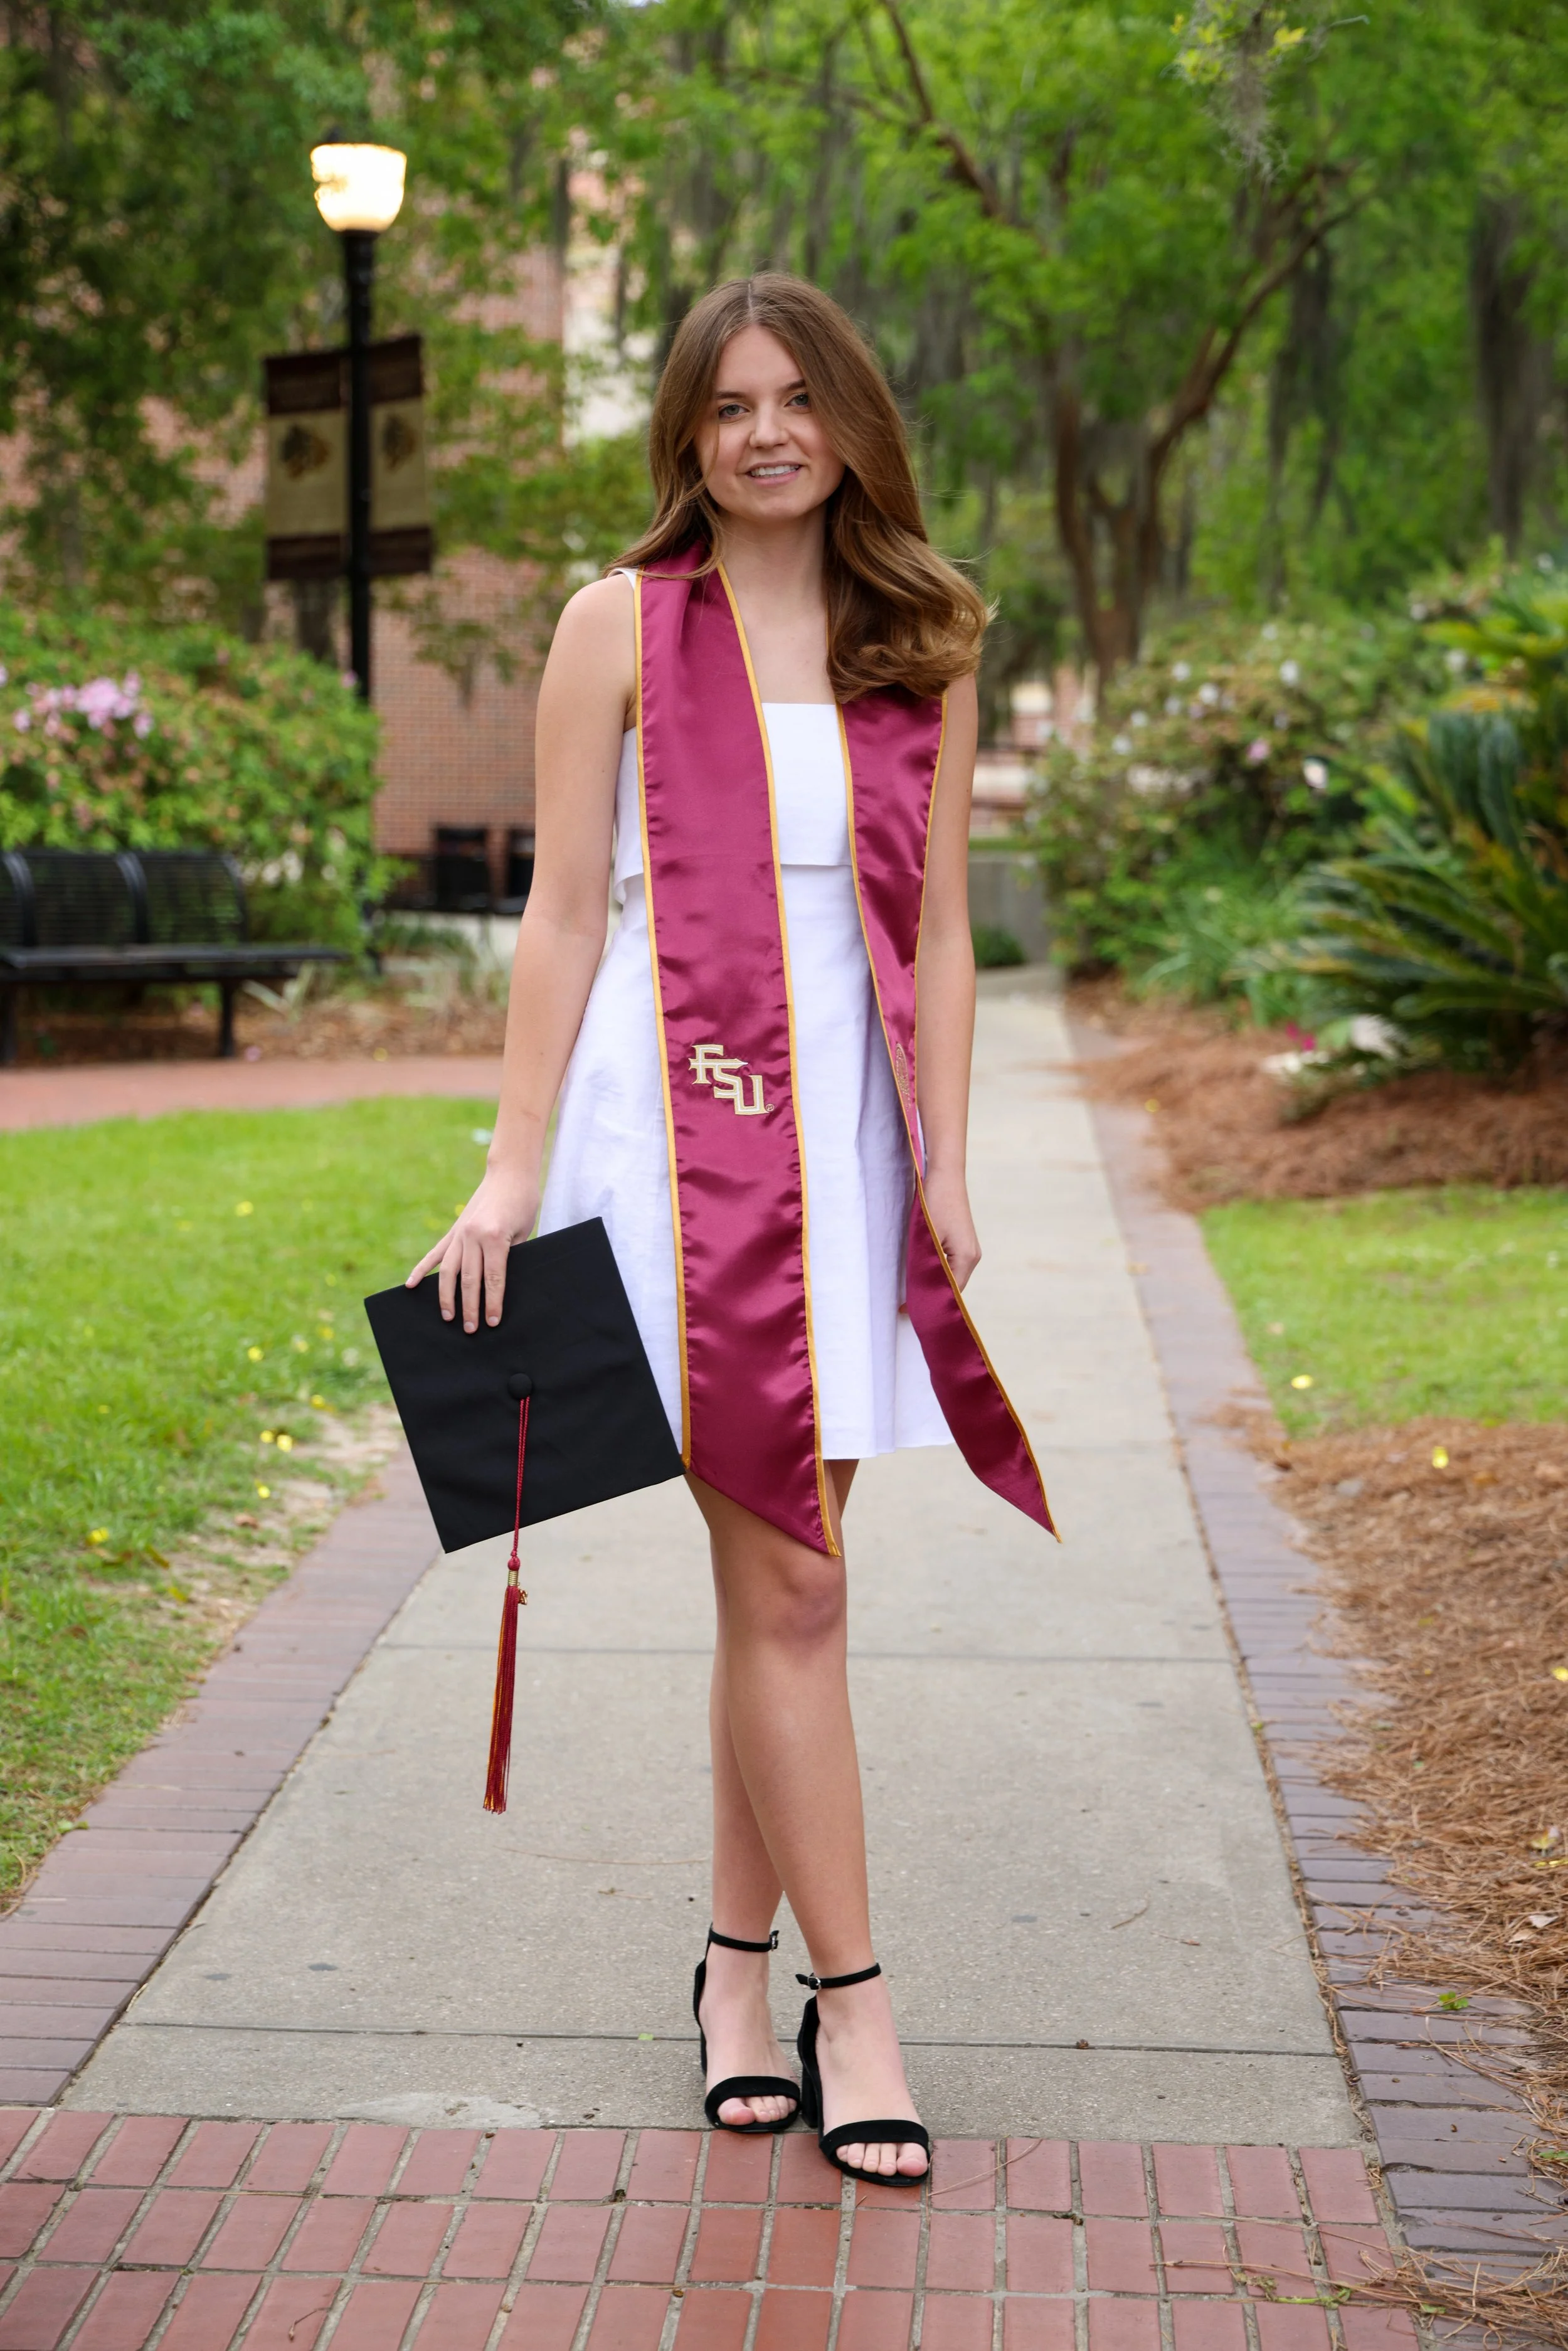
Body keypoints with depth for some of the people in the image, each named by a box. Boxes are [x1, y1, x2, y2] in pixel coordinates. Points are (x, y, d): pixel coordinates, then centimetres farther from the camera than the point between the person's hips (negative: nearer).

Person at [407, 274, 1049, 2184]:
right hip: (678, 1120, -3)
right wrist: (513, 1168, -3)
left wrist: (943, 1167, 4)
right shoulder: (624, 625, 3)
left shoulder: (923, 643, 11)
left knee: (785, 1569, 6)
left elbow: (938, 931, 11)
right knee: (785, 1587, -5)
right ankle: (848, 1999, 4)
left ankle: (736, 1962, 20)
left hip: (848, 1126, 3)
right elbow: (562, 914, 1)